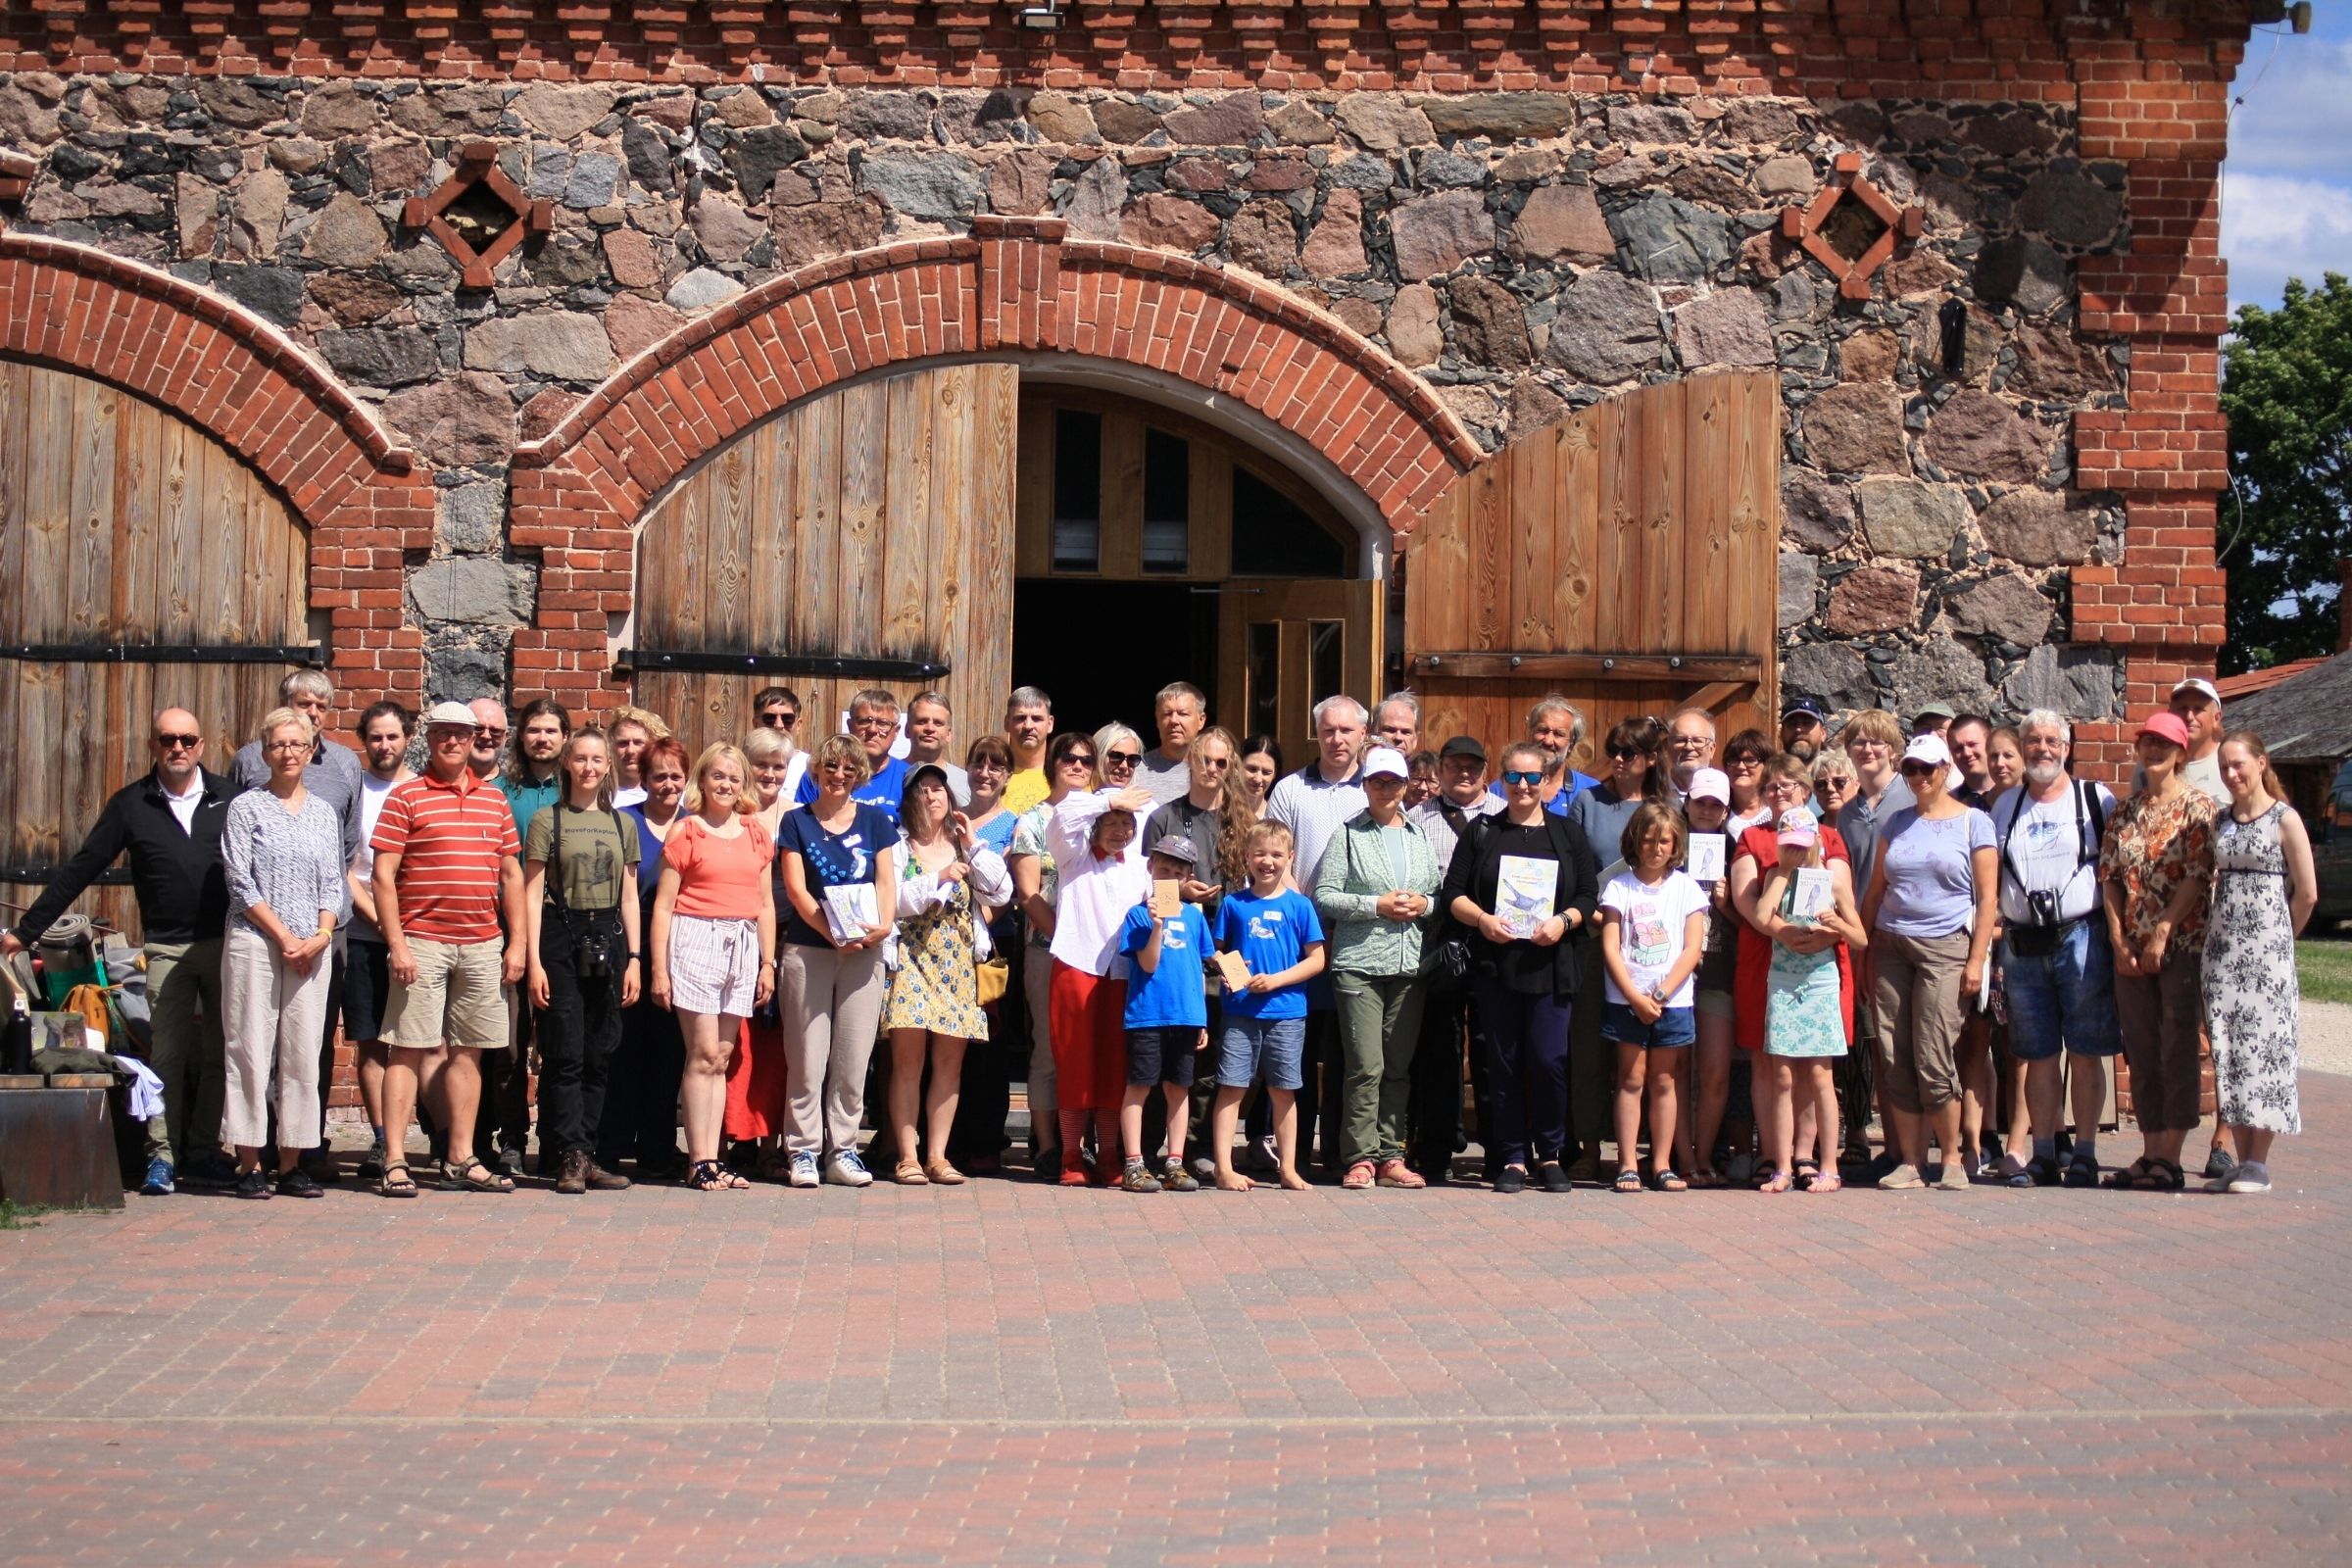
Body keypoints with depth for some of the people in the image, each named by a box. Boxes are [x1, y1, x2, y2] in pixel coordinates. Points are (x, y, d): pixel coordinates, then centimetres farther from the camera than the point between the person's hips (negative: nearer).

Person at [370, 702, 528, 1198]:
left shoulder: (494, 800, 14)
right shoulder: (405, 798, -1)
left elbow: (511, 875, 16)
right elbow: (383, 875, -5)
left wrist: (517, 942, 9)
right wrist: (396, 943, -12)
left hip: (483, 944, 5)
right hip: (423, 943, -5)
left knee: (467, 1050, 8)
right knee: (409, 1049, -4)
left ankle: (461, 1159, 15)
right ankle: (394, 1161, -3)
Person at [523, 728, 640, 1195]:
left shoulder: (622, 824, 13)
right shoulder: (547, 820, 2)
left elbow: (629, 895, 15)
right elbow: (531, 894, -2)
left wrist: (633, 958, 7)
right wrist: (534, 961, -9)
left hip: (607, 938, 4)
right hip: (561, 937, -4)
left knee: (598, 1056, 4)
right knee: (565, 1055, -6)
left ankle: (585, 1154, 9)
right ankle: (571, 1157, -4)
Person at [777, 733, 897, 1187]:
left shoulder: (875, 820, 11)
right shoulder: (797, 821, 5)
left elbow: (886, 880, 6)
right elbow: (796, 888, -3)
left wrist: (882, 925, -13)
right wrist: (833, 934, -15)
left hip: (864, 952, 2)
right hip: (808, 949, -2)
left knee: (853, 1060, 3)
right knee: (808, 1059, -2)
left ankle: (842, 1150, 10)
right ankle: (802, 1150, 5)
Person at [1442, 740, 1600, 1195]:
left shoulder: (1569, 834, 11)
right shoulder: (1481, 832, 10)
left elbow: (1589, 896, 7)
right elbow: (1452, 893, 6)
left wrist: (1563, 921, -12)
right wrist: (1481, 919, -13)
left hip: (1551, 965, -1)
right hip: (1496, 964, 1)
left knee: (1549, 1060, -6)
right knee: (1504, 1063, 3)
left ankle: (1551, 1154, 9)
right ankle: (1513, 1158, 10)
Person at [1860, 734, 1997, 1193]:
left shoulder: (1973, 822, 4)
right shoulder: (1898, 822, 15)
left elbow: (1987, 897, 0)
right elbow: (1875, 891, 17)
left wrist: (1977, 960, -7)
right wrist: (1867, 952, 10)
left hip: (1945, 948, -4)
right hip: (1892, 948, 4)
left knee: (1933, 1059, -10)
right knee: (1897, 1061, 0)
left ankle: (1953, 1159, 2)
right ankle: (1911, 1161, 5)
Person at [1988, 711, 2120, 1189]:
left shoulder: (2096, 799, 5)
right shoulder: (2006, 805, 15)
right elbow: (1990, 878, 16)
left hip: (2081, 939, -3)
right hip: (2022, 946, 3)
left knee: (2084, 1052, -1)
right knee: (2038, 1055, 6)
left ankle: (2084, 1155, 5)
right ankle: (2043, 1155, 11)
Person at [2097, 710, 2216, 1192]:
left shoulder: (2197, 806, -3)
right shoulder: (2124, 813, 13)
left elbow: (2198, 876, -11)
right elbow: (2109, 877, 9)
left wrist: (2162, 933, -15)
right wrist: (2118, 939, -2)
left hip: (2181, 945, -6)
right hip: (2132, 951, 6)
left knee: (2178, 1051, -4)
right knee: (2141, 1053, 7)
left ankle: (2171, 1159, -2)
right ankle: (2150, 1153, 12)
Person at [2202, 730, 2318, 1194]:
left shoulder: (2285, 820, -4)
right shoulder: (2221, 822, 12)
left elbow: (2306, 894, -3)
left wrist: (2277, 940, 5)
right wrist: (2214, 933, 6)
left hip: (2266, 948, -5)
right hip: (2222, 947, 5)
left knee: (2263, 1048, -5)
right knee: (2228, 1051, 3)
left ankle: (2259, 1164, -2)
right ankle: (2241, 1159, 8)